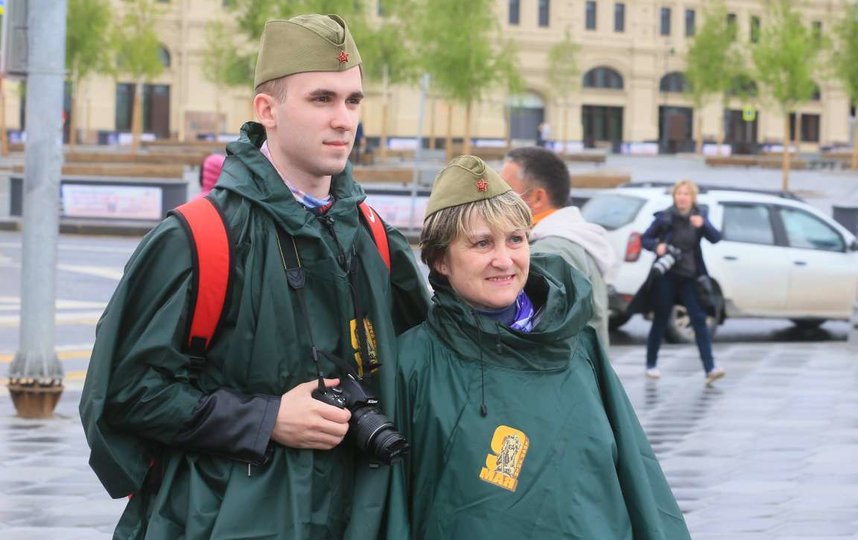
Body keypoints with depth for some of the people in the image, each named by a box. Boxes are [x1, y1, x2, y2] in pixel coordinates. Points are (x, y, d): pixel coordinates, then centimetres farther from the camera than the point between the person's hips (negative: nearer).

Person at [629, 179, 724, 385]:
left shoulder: (699, 216, 1)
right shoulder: (665, 217, -4)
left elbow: (715, 238, -10)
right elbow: (645, 238, 2)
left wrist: (703, 225, -29)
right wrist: (656, 246, -19)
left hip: (690, 277, 2)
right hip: (666, 276, -2)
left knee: (699, 319, -8)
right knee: (660, 320, 6)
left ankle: (710, 368, -14)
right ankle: (651, 364, 21)